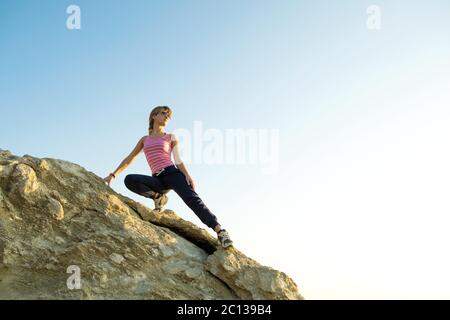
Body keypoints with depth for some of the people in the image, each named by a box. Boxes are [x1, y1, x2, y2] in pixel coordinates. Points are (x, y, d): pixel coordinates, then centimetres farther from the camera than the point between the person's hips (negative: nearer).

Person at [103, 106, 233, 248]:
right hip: (158, 180, 2)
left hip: (173, 173, -2)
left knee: (191, 199, -29)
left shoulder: (171, 137, 16)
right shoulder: (145, 139, 23)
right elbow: (129, 159, 25)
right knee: (129, 180, -27)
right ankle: (158, 197, -4)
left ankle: (220, 231, -39)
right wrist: (113, 174, 17)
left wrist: (187, 175, -13)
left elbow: (178, 161, 6)